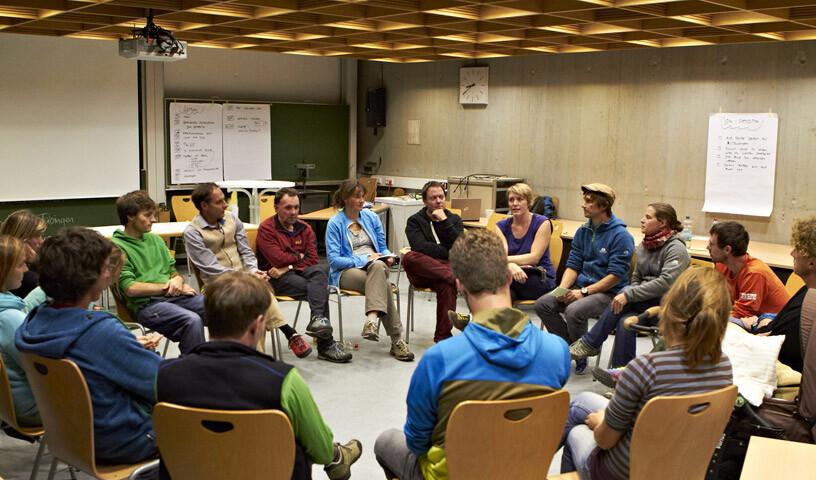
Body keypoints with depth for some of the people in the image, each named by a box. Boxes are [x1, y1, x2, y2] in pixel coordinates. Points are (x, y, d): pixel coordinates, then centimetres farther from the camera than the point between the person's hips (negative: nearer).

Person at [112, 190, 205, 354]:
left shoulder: (155, 239, 21)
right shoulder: (117, 247, -1)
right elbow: (130, 289, -9)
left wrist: (178, 280, -1)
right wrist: (167, 287, -6)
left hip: (174, 297, 7)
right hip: (146, 304, -7)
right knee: (192, 320, -34)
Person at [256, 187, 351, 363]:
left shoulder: (305, 228, 15)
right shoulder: (266, 228, -2)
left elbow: (313, 259, 4)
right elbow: (278, 259, -14)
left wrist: (288, 267, -10)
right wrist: (300, 256, 3)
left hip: (298, 272, 5)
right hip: (276, 278, -5)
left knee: (320, 270, -31)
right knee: (320, 289, -26)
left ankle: (318, 319, -44)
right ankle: (325, 345, -30)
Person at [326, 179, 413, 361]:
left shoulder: (371, 217, 13)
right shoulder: (335, 223, 0)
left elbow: (382, 247, 20)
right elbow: (334, 259, -8)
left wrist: (387, 257, -5)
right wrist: (363, 259, -17)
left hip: (376, 265, 3)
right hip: (347, 271, -3)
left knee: (378, 266, -39)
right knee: (384, 284, -36)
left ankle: (372, 318, -53)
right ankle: (397, 340, -39)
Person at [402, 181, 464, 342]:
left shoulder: (454, 219, 20)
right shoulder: (415, 221, 14)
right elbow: (420, 247, -6)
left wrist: (444, 221, -3)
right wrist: (448, 253, -4)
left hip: (448, 267, 0)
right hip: (423, 273, 0)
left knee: (446, 285, -37)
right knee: (409, 257, -35)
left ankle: (443, 336, -33)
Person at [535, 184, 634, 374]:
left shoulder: (620, 235, -12)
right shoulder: (583, 231, 10)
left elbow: (616, 276, -16)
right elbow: (573, 265, 9)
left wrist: (584, 292, -19)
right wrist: (562, 289, -9)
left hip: (609, 293, -7)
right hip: (581, 287, 7)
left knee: (574, 311, -33)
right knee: (543, 303, -14)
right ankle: (570, 346, 2)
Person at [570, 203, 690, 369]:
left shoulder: (676, 248, -10)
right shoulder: (644, 245, 12)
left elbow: (666, 282, -23)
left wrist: (628, 295, -28)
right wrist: (628, 296, -5)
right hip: (644, 303, 5)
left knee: (626, 291, -27)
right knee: (624, 321, -28)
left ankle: (590, 343, -20)